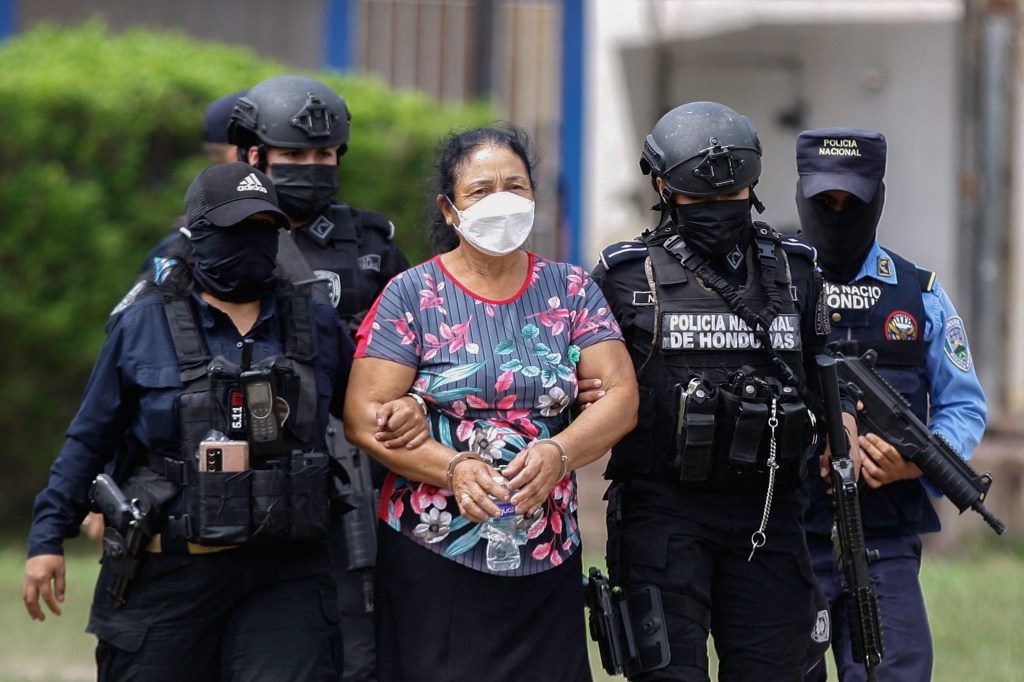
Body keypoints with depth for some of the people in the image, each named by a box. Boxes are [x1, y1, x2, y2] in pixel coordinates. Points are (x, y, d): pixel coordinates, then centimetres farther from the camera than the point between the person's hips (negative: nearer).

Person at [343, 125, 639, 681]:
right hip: (433, 559, -2)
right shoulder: (412, 295, 1)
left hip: (548, 560, 3)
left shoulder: (571, 290, 10)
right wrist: (453, 469, -19)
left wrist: (557, 453, -16)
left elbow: (620, 397, 3)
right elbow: (364, 417, -5)